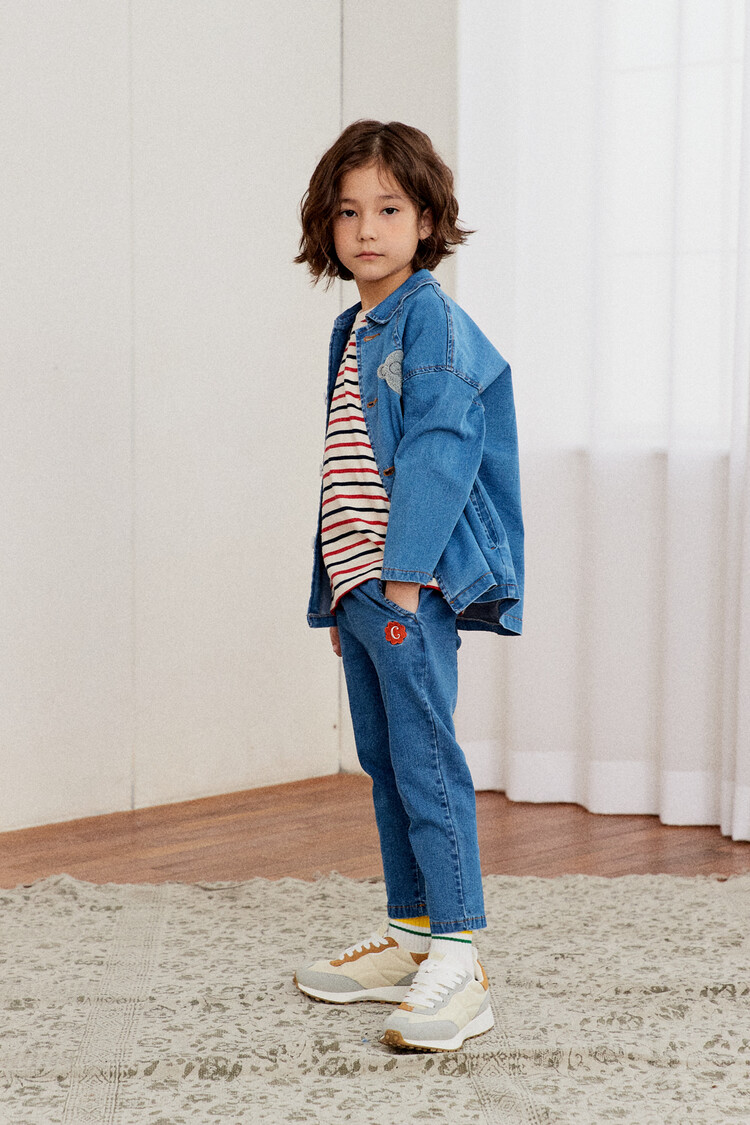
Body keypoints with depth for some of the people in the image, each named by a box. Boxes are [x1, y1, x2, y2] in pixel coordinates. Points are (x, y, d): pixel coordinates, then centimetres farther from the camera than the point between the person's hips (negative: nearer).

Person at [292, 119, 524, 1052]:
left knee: (425, 760, -11)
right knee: (384, 761, 13)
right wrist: (336, 589, 19)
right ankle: (410, 938, 23)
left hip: (412, 583, -9)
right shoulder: (351, 331, 19)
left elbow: (439, 452, -17)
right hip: (357, 582, 9)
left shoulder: (434, 323, -8)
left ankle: (457, 964, -8)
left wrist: (403, 571, -23)